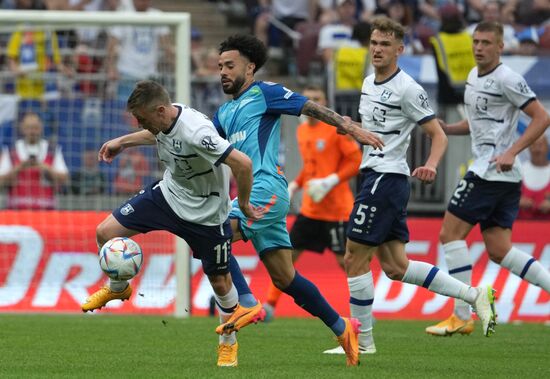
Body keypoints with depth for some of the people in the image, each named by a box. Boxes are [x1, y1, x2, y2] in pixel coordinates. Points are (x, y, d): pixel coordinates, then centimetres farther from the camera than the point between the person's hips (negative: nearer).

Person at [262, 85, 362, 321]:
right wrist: (294, 186, 9)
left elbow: (356, 161, -12)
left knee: (344, 259, -3)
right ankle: (269, 306, 4)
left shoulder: (336, 128, -10)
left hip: (336, 208, -6)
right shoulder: (302, 131, 11)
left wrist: (331, 181, -21)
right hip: (310, 209, 6)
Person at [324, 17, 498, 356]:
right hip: (375, 176, 9)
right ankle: (475, 295, 14)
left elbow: (438, 135, -13)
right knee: (395, 267, 9)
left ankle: (362, 341, 3)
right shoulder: (369, 83, 14)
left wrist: (431, 165, -29)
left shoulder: (407, 89, -12)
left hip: (387, 179, -9)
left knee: (355, 260, -6)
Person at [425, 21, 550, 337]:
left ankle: (462, 317, -5)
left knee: (451, 233, -6)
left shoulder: (507, 79, -12)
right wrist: (446, 128, 12)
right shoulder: (474, 76, 16)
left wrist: (511, 152, -22)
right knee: (499, 251, 5)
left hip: (492, 170, -9)